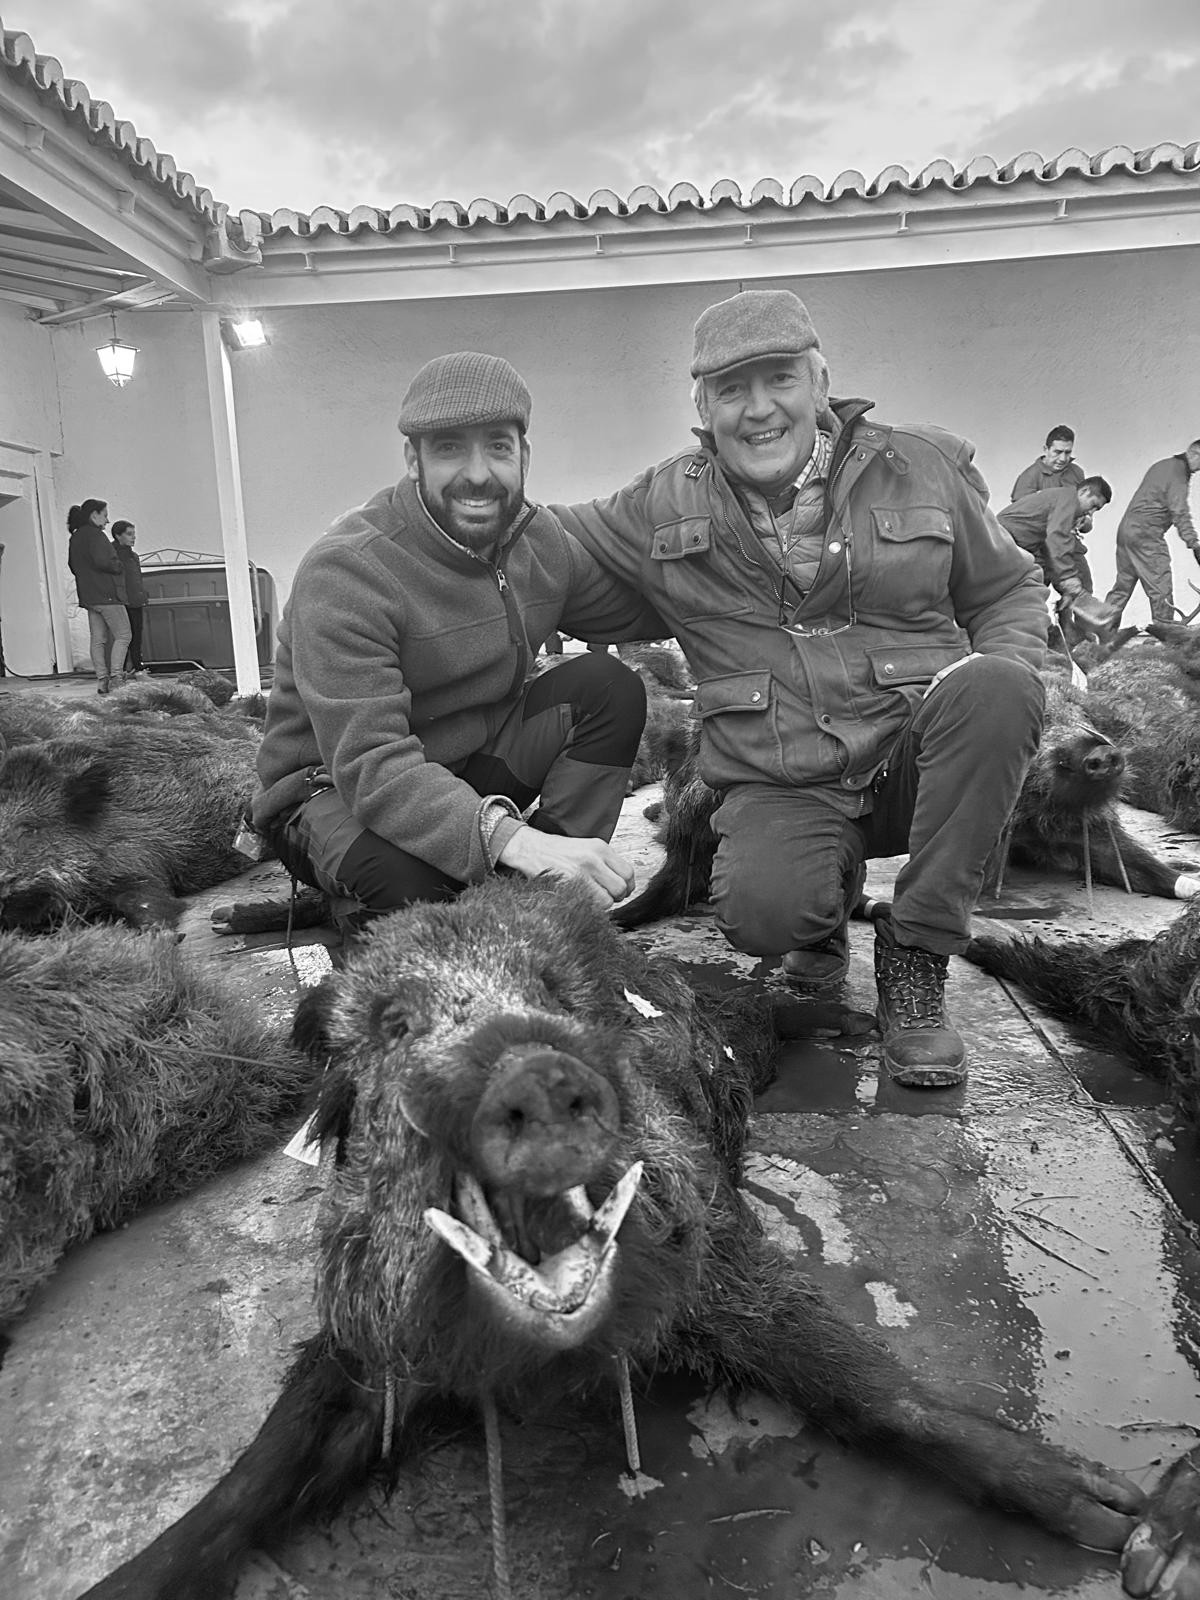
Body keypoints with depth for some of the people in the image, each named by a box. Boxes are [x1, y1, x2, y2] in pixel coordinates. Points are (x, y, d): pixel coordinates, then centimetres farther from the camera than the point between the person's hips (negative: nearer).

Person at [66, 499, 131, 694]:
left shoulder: (75, 537, 16)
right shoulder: (94, 534, -12)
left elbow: (73, 565, 20)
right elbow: (102, 561, -22)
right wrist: (119, 566, -6)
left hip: (88, 595, 9)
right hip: (106, 593, -9)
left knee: (97, 639, 8)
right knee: (123, 635, -4)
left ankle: (102, 680, 6)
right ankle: (116, 678, -11)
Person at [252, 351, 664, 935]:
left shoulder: (539, 541, -3)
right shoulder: (345, 574, -26)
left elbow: (642, 608, 12)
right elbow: (371, 764, -36)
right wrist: (510, 837, -50)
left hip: (473, 767, 7)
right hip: (334, 789, -6)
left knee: (608, 685, -12)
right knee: (409, 876, -40)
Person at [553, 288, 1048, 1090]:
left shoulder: (924, 468, 3)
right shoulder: (663, 507, 4)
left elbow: (1009, 588, 14)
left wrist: (1001, 683, -6)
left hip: (916, 756, 1)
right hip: (782, 788, -1)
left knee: (995, 688, -31)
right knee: (761, 910, -31)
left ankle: (916, 962, -15)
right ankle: (832, 898, 12)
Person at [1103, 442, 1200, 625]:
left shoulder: (1162, 466, 16)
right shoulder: (1177, 475, -13)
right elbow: (1180, 514, -21)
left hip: (1126, 528, 10)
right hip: (1146, 534, -10)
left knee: (1123, 584, 14)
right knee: (1161, 588, -5)